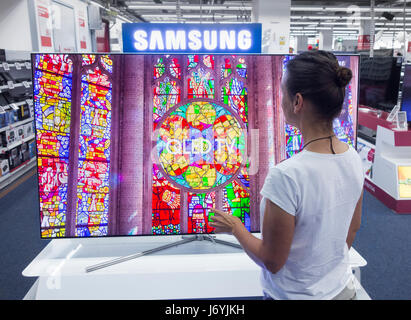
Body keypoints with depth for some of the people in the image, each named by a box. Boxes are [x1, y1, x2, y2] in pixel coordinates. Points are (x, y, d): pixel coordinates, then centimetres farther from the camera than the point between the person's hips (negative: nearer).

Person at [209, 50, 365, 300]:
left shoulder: (286, 177, -32)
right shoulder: (353, 159, -11)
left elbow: (272, 261, -23)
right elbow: (353, 228, 5)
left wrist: (235, 227, -7)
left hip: (295, 294, -5)